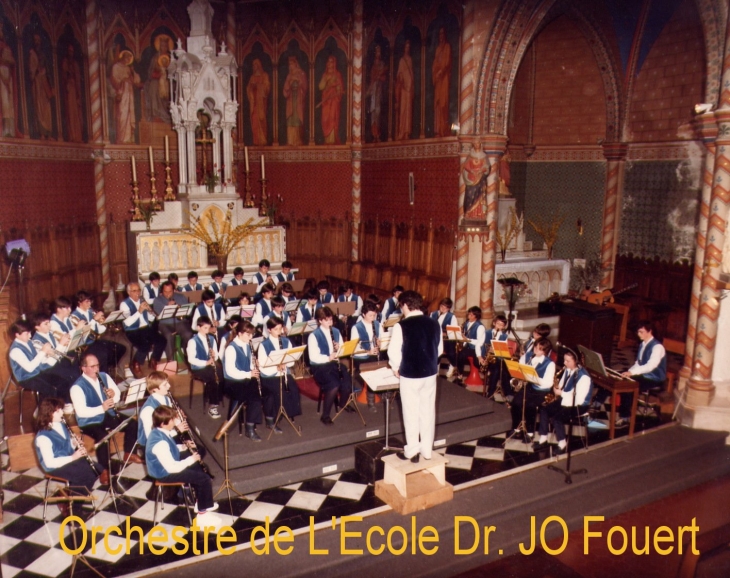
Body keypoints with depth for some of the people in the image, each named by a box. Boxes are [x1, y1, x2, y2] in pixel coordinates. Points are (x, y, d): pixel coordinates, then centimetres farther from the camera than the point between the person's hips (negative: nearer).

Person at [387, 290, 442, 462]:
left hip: (409, 375, -4)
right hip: (430, 373, 5)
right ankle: (427, 450, 24)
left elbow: (394, 351, -15)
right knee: (428, 411, 14)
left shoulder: (401, 325, -16)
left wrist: (396, 367, 4)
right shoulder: (434, 323, -1)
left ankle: (412, 451, 18)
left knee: (411, 412, 8)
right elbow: (440, 349, 7)